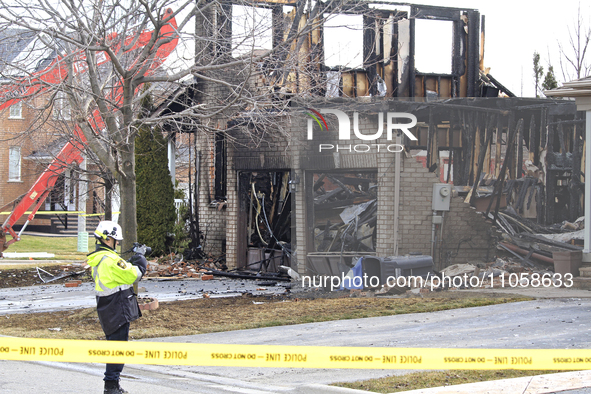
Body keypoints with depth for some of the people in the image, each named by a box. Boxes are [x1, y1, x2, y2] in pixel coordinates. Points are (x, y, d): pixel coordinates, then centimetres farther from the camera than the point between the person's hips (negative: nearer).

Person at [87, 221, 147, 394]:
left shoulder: (96, 259, 13)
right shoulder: (110, 259, -19)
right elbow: (130, 276, -17)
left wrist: (131, 263, 7)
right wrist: (140, 265, 0)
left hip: (107, 310, 10)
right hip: (118, 310, -10)